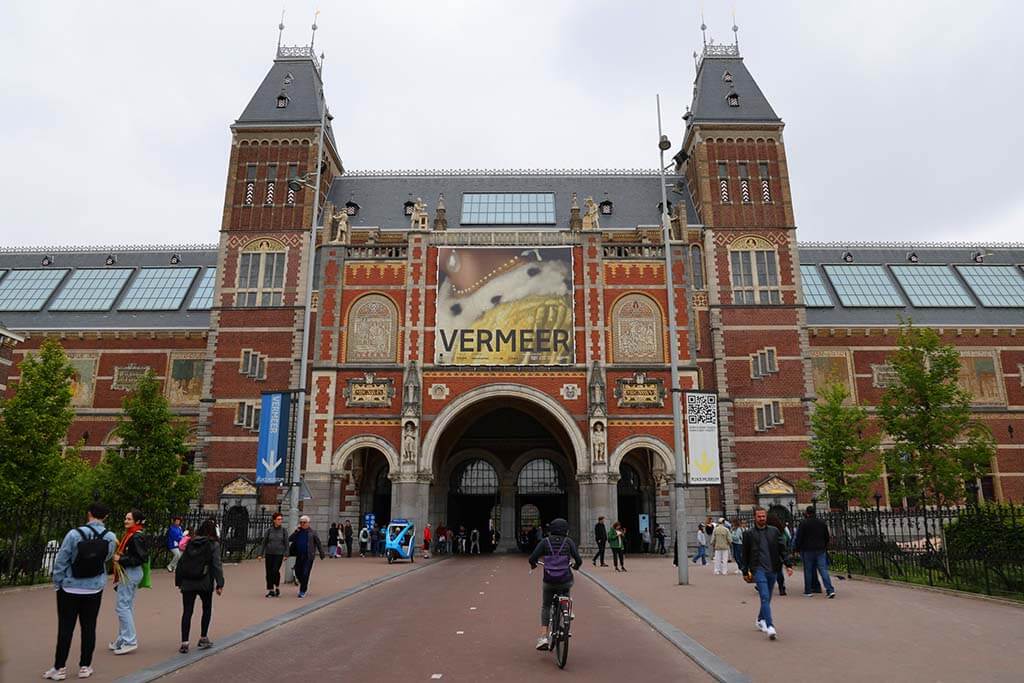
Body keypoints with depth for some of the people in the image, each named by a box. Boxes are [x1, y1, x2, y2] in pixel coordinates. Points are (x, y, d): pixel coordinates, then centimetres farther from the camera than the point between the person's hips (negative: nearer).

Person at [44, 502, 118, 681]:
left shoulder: (74, 534, -16)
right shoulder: (111, 537, -8)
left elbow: (60, 562, -10)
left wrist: (57, 584, 3)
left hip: (70, 588, -2)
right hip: (94, 589, 2)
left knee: (65, 628, 9)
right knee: (89, 627, 11)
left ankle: (60, 668, 17)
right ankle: (85, 666, 18)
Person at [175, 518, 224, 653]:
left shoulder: (190, 543, 7)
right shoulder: (214, 545, -6)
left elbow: (181, 562, 6)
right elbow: (217, 565, -10)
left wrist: (179, 581, 12)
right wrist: (219, 584, -8)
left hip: (187, 583, 3)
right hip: (205, 583, -3)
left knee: (187, 612, 7)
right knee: (207, 609, 17)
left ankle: (184, 643, 2)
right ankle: (203, 638, 19)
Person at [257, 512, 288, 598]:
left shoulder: (284, 531, 0)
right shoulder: (269, 531, 1)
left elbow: (286, 544, 1)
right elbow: (263, 543, 5)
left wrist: (286, 554, -7)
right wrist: (260, 554, -1)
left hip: (279, 554, -2)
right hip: (269, 554, 2)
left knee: (275, 570, -14)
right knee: (269, 572, 2)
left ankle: (277, 587, 9)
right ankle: (271, 591, 14)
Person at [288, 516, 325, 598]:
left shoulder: (312, 532, -3)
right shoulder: (298, 532, 8)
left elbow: (319, 543, 2)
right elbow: (289, 539, -3)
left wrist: (321, 554, 2)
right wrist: (296, 531, -12)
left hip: (308, 557, -4)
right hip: (299, 556, 4)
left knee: (305, 574, -6)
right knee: (298, 573, 7)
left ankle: (302, 591, 6)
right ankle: (304, 585, 34)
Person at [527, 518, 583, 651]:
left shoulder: (545, 542, 0)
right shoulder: (568, 542, -1)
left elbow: (532, 558, -7)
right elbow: (578, 559, -6)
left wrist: (533, 566, 16)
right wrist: (575, 566, 18)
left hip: (549, 581, 0)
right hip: (565, 581, 0)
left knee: (545, 607, 18)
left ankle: (544, 636, 5)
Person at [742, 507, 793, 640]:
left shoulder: (774, 531, 9)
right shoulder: (749, 534, 3)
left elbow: (782, 549, 8)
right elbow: (745, 553, 8)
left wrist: (788, 564, -2)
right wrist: (747, 570, 6)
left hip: (772, 569, 3)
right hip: (758, 569, -3)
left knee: (767, 598, 13)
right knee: (765, 597, -14)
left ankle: (760, 620, 34)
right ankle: (770, 626, -17)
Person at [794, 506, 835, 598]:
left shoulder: (804, 523, -7)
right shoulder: (822, 523, 8)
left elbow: (799, 538, -7)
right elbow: (827, 537, 15)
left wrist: (797, 548, 2)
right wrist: (825, 547, 25)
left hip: (808, 550, -4)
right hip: (821, 550, 4)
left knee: (808, 571, 5)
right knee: (823, 570, 1)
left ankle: (808, 591, 11)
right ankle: (830, 590, -10)